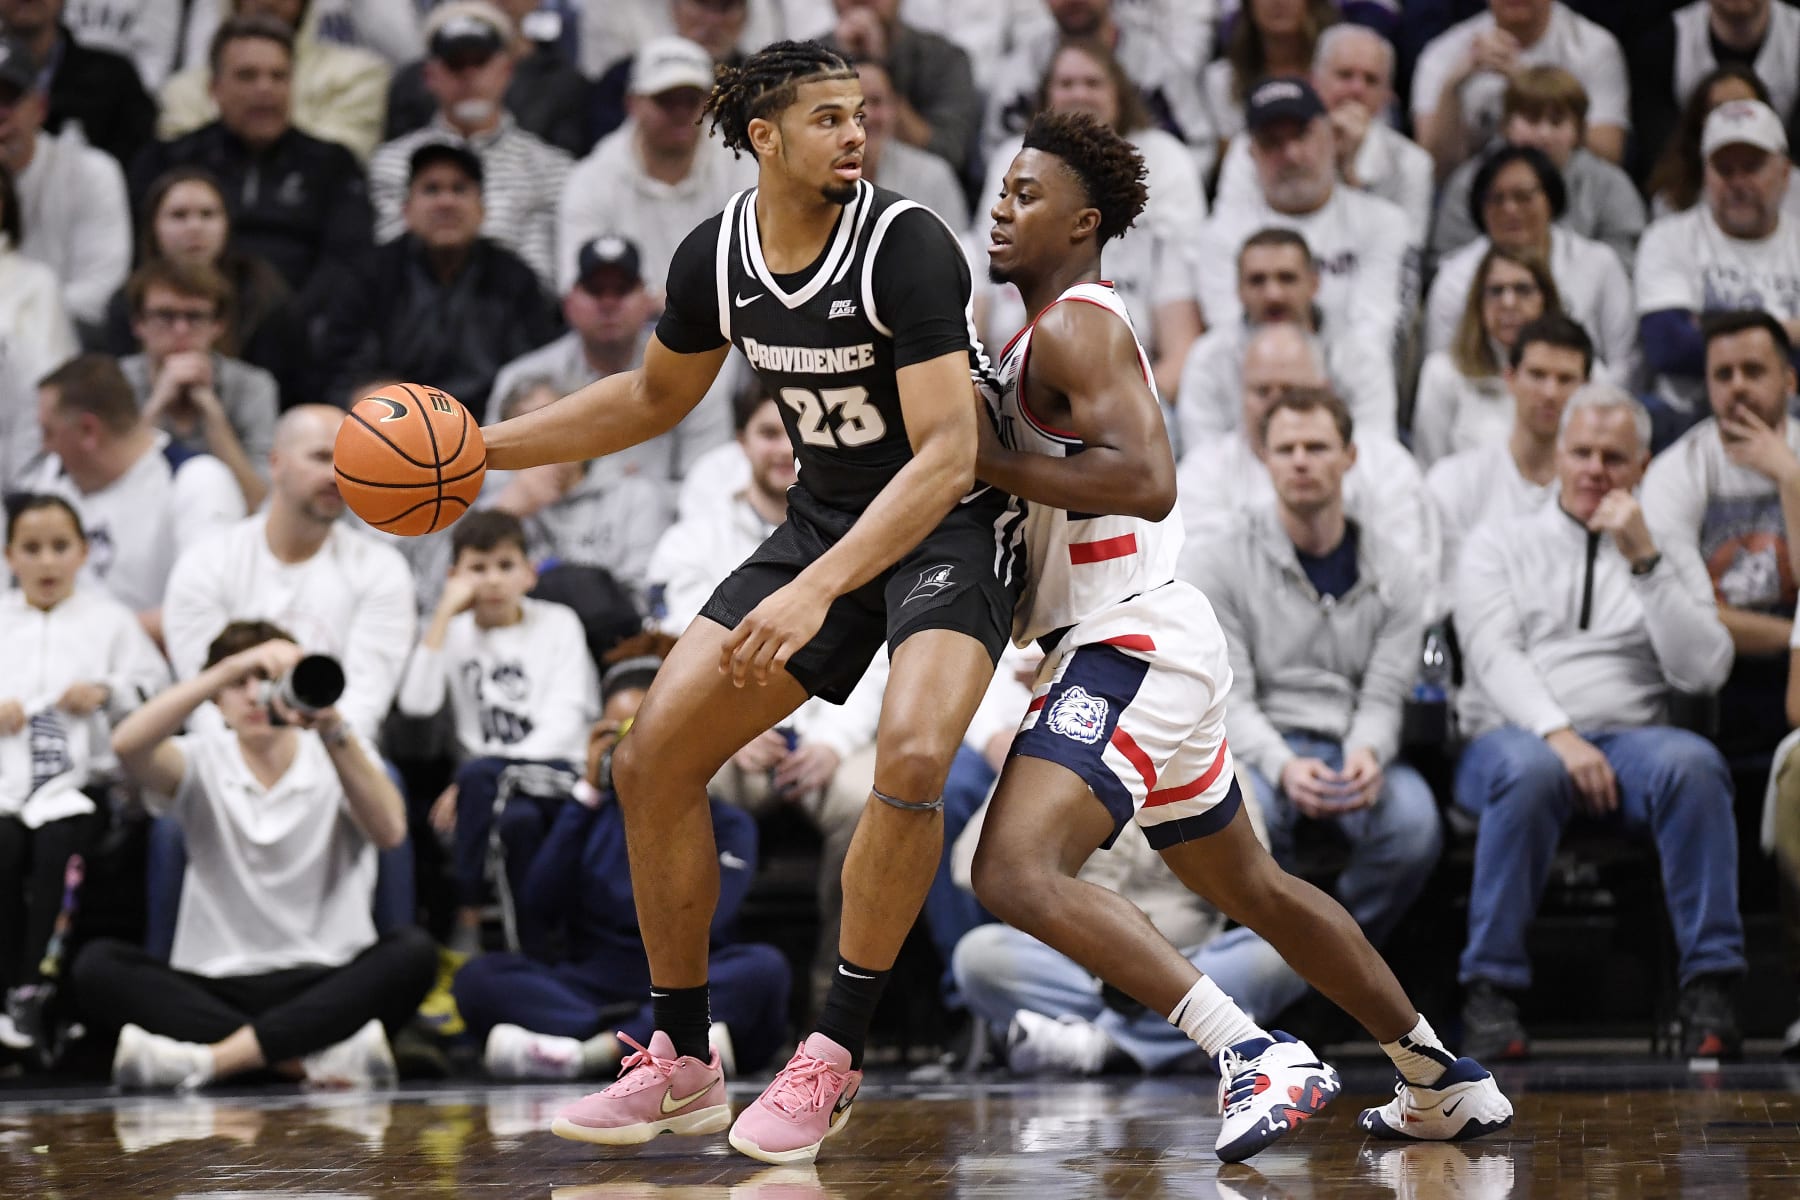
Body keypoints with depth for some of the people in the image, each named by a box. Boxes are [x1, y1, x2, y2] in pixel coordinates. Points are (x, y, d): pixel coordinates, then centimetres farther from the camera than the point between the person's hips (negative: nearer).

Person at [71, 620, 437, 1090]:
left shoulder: (338, 757, 6)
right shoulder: (204, 761, 7)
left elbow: (389, 831, -16)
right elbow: (128, 746, -17)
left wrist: (332, 730, -31)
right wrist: (229, 669, -26)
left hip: (328, 985, -1)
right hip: (216, 987, 1)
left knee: (413, 953, -29)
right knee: (98, 965, -24)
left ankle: (211, 1058, -35)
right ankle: (318, 1055, -35)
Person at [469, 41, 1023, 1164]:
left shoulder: (907, 244, -23)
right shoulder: (718, 258, -4)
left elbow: (948, 453, -29)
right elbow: (655, 397, 16)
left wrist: (816, 592, -37)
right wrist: (477, 449, 10)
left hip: (953, 524, -6)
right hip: (829, 516, 6)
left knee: (912, 758, -32)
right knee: (654, 761, -1)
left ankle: (832, 1059, -16)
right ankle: (683, 1067, 13)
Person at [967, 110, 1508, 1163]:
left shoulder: (1075, 326, -13)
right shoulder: (1054, 333, 19)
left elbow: (1145, 480, -28)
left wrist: (990, 461, -22)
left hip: (1131, 644, -11)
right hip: (1152, 643, 11)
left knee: (1017, 873, -24)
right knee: (1251, 886, 23)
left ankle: (1256, 1057, -28)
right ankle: (1449, 1083, 34)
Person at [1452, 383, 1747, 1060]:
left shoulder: (1670, 559, 20)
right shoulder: (1499, 545, 16)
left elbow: (1704, 671, 3)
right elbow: (1494, 656, -1)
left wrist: (1643, 561, -4)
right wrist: (1557, 734, -19)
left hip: (1627, 740, 1)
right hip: (1513, 737, -1)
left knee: (1692, 762, -33)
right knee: (1531, 770, -38)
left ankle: (1709, 988, -30)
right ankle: (1489, 990, -31)